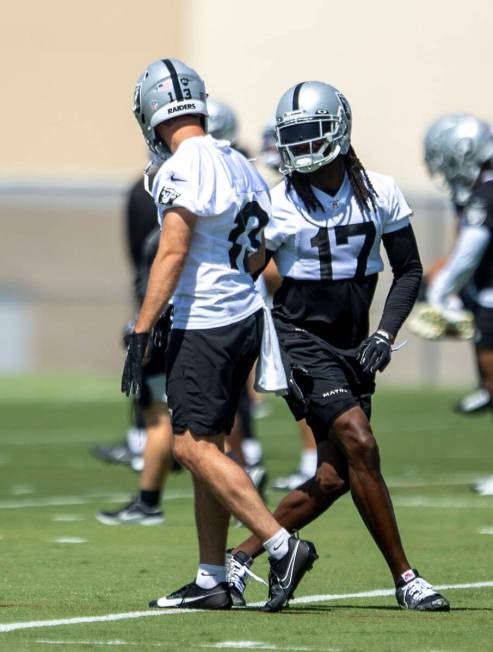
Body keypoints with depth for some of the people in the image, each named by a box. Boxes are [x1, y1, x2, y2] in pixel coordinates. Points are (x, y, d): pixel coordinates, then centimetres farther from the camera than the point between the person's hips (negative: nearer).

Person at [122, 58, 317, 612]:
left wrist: (140, 334, -16)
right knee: (203, 446, 11)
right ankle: (211, 581, 11)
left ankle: (281, 545, -14)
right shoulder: (238, 165, 12)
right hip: (246, 315, 9)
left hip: (204, 325, -9)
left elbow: (171, 256, -18)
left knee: (194, 447, -7)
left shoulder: (183, 170, -14)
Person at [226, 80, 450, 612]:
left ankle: (243, 556, 13)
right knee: (360, 446, -19)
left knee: (334, 478, -2)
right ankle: (404, 577, -12)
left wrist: (384, 334, -4)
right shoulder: (280, 204, -8)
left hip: (351, 345, 5)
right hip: (301, 339, -5)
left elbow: (409, 269, 9)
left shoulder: (379, 193, 0)